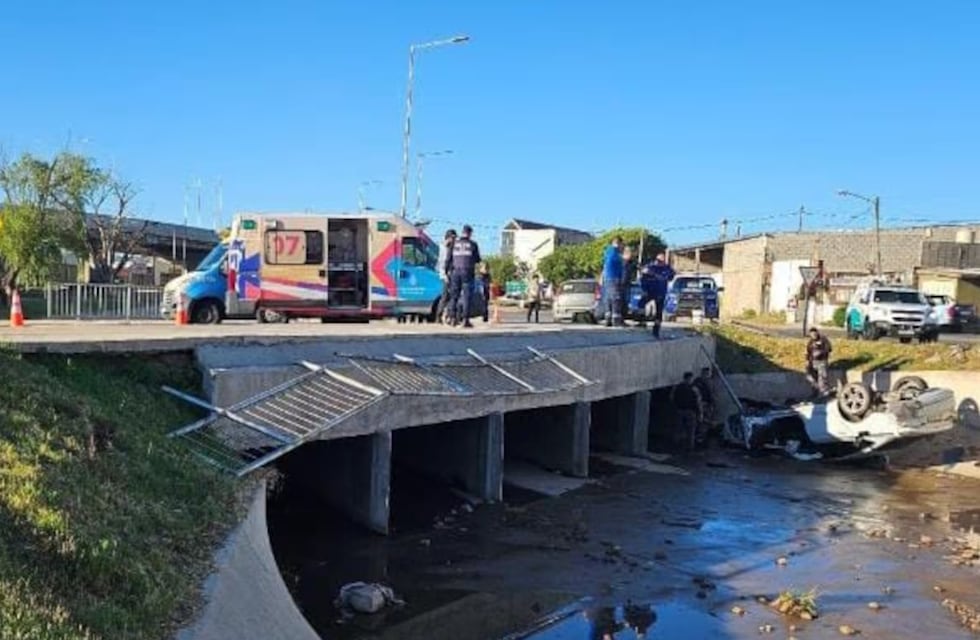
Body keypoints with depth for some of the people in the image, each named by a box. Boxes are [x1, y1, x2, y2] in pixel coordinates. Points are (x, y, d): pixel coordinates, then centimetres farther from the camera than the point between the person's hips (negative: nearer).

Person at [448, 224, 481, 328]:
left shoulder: (454, 243, 6)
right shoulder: (473, 244, 0)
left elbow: (448, 258, 2)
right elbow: (478, 259, 6)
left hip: (456, 271, 3)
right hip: (467, 272, -3)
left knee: (454, 295, 10)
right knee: (466, 296, -2)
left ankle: (454, 319, 9)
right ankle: (465, 320, -8)